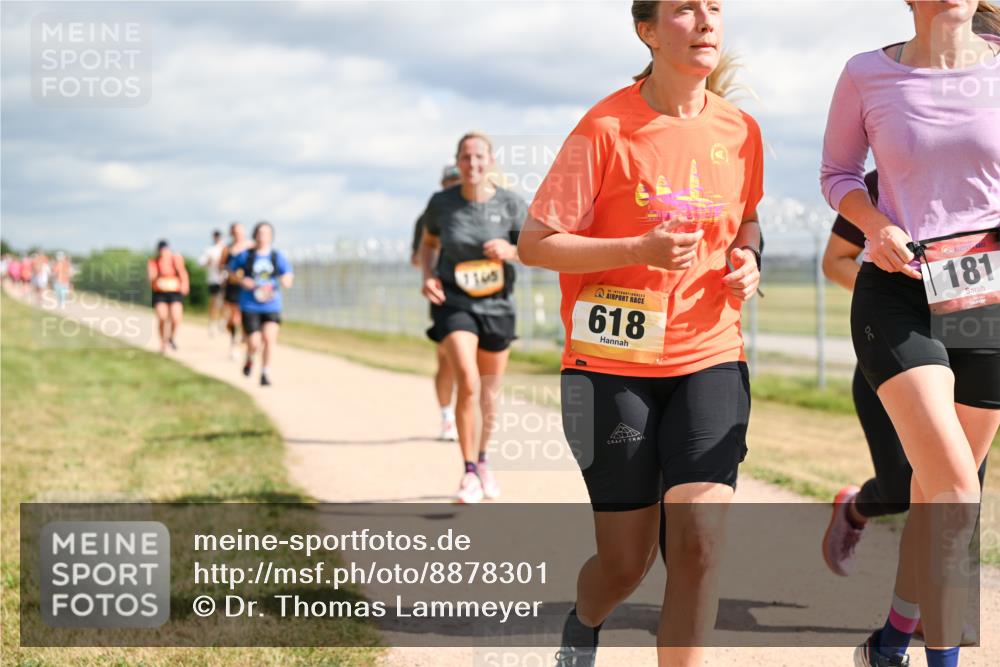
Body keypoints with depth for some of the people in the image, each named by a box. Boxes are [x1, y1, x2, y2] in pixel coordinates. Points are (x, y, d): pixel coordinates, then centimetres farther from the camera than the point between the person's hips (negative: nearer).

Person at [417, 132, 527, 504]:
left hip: (497, 306, 2)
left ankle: (482, 461, 40)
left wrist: (511, 251, -24)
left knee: (489, 392, 14)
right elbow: (429, 242, 12)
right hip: (453, 303, -2)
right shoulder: (442, 203, -6)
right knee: (468, 382, -21)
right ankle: (469, 474, -13)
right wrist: (428, 275, -5)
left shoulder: (510, 205, -8)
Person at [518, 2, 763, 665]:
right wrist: (642, 249, -23)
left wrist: (748, 258, -1)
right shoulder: (606, 128, -11)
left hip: (710, 359, 3)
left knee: (700, 542, -15)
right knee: (626, 560, 6)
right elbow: (535, 243, -10)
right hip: (614, 364, -3)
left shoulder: (740, 131, 3)